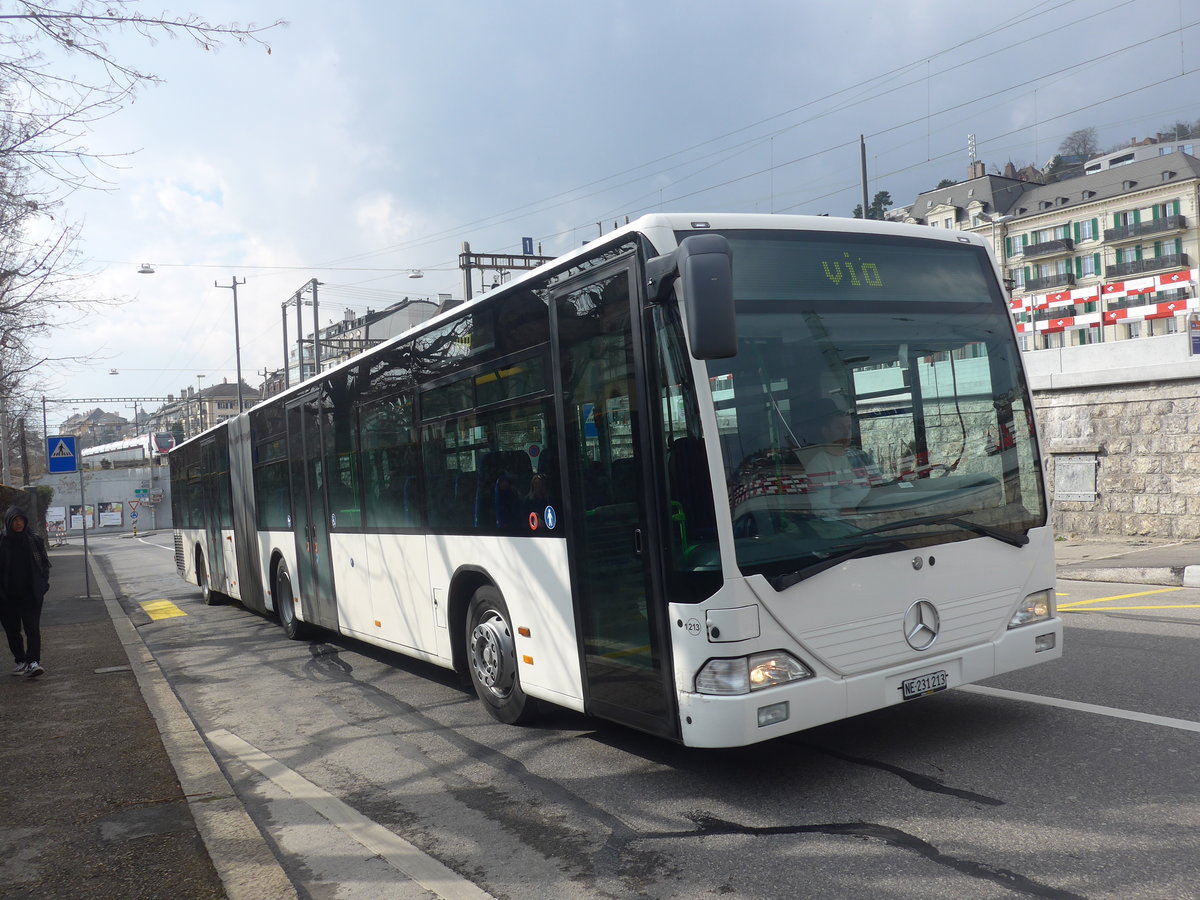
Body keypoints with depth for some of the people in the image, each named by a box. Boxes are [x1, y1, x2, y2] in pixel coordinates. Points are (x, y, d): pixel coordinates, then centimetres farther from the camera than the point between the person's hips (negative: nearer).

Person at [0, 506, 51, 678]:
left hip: (31, 593, -1)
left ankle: (32, 662, -14)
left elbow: (45, 563, 10)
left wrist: (43, 583, 1)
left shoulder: (35, 540, 2)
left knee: (33, 628, -9)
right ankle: (20, 661, 22)